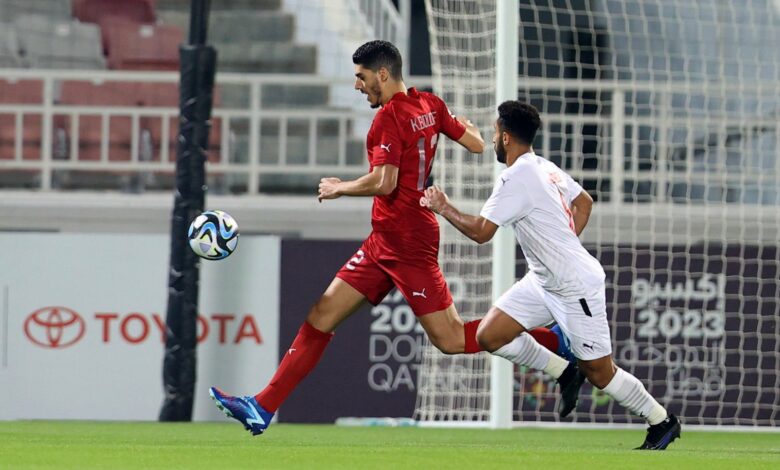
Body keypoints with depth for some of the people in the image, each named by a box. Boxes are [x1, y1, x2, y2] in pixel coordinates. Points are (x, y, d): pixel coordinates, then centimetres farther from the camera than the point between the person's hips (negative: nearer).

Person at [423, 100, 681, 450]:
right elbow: (584, 202, 23)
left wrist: (444, 208, -6)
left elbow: (480, 231, -21)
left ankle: (662, 422, 16)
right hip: (544, 280, 9)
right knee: (489, 335, 1)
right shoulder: (546, 168, 7)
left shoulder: (516, 179, -21)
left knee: (599, 373, 0)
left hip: (576, 287, -9)